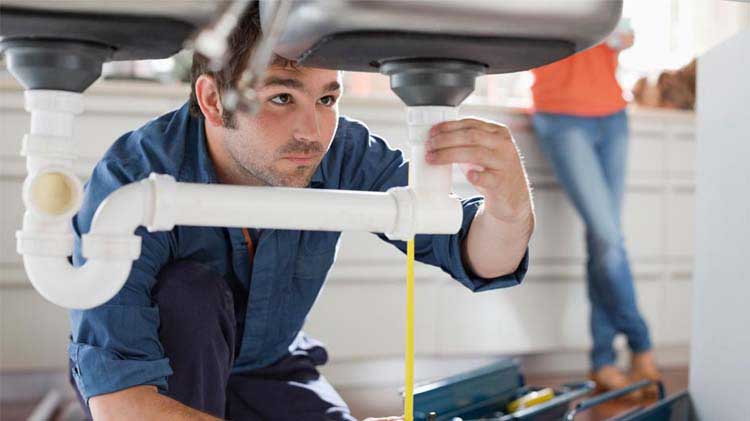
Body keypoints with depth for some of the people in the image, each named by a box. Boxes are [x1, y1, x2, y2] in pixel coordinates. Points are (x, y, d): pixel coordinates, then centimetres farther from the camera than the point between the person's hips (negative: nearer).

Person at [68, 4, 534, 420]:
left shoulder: (341, 153, -23)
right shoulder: (131, 181, -34)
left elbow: (481, 258, -20)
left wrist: (509, 206, -44)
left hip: (266, 369, 4)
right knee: (191, 293, -33)